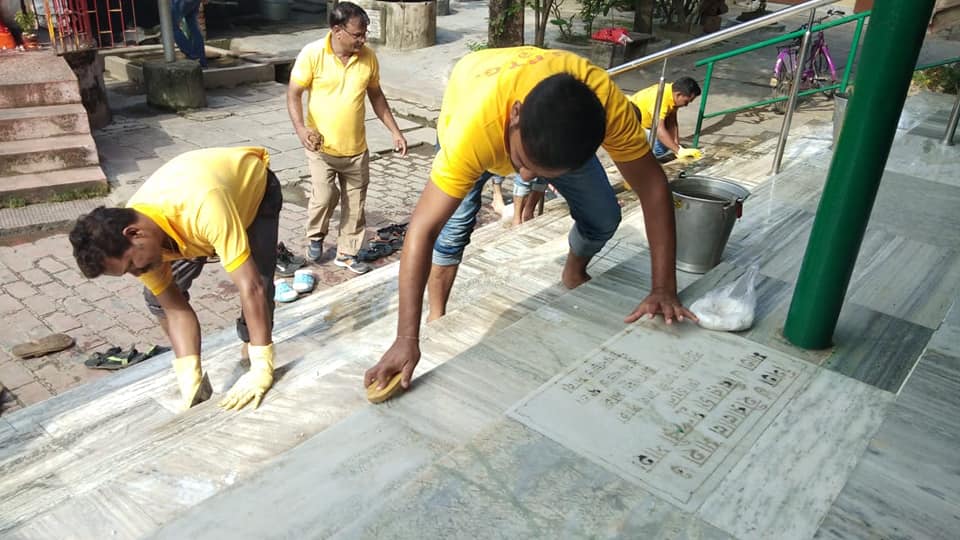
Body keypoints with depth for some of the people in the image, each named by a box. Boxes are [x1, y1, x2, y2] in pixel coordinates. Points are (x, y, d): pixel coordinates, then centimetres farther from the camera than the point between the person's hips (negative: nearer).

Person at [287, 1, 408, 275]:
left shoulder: (368, 56, -3)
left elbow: (376, 95, 11)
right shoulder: (312, 54, -14)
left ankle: (347, 253, 26)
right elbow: (293, 94, -9)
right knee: (324, 196, -12)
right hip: (322, 146, -3)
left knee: (355, 203, 8)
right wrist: (300, 128, -26)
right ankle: (315, 237, 20)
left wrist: (395, 131, 7)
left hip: (356, 148, 4)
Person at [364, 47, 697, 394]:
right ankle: (438, 318, 8)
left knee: (603, 217, -6)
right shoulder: (474, 125, -48)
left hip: (560, 128, 2)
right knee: (454, 223, -17)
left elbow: (652, 186, -30)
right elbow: (422, 229, -47)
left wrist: (664, 289, -32)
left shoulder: (606, 102, -41)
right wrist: (407, 339, -50)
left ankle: (574, 274, 27)